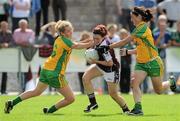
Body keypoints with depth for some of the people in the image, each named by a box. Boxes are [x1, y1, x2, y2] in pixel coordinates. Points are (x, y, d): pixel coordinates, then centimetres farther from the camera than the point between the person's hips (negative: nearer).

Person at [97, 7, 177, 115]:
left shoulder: (143, 27, -21)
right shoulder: (139, 28, 8)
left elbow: (125, 41, -22)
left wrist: (108, 47, -20)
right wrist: (128, 52, 8)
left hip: (153, 63, -8)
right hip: (141, 63, 8)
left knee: (158, 90, 8)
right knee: (134, 82, -17)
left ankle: (171, 82, 39)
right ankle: (138, 108, -18)